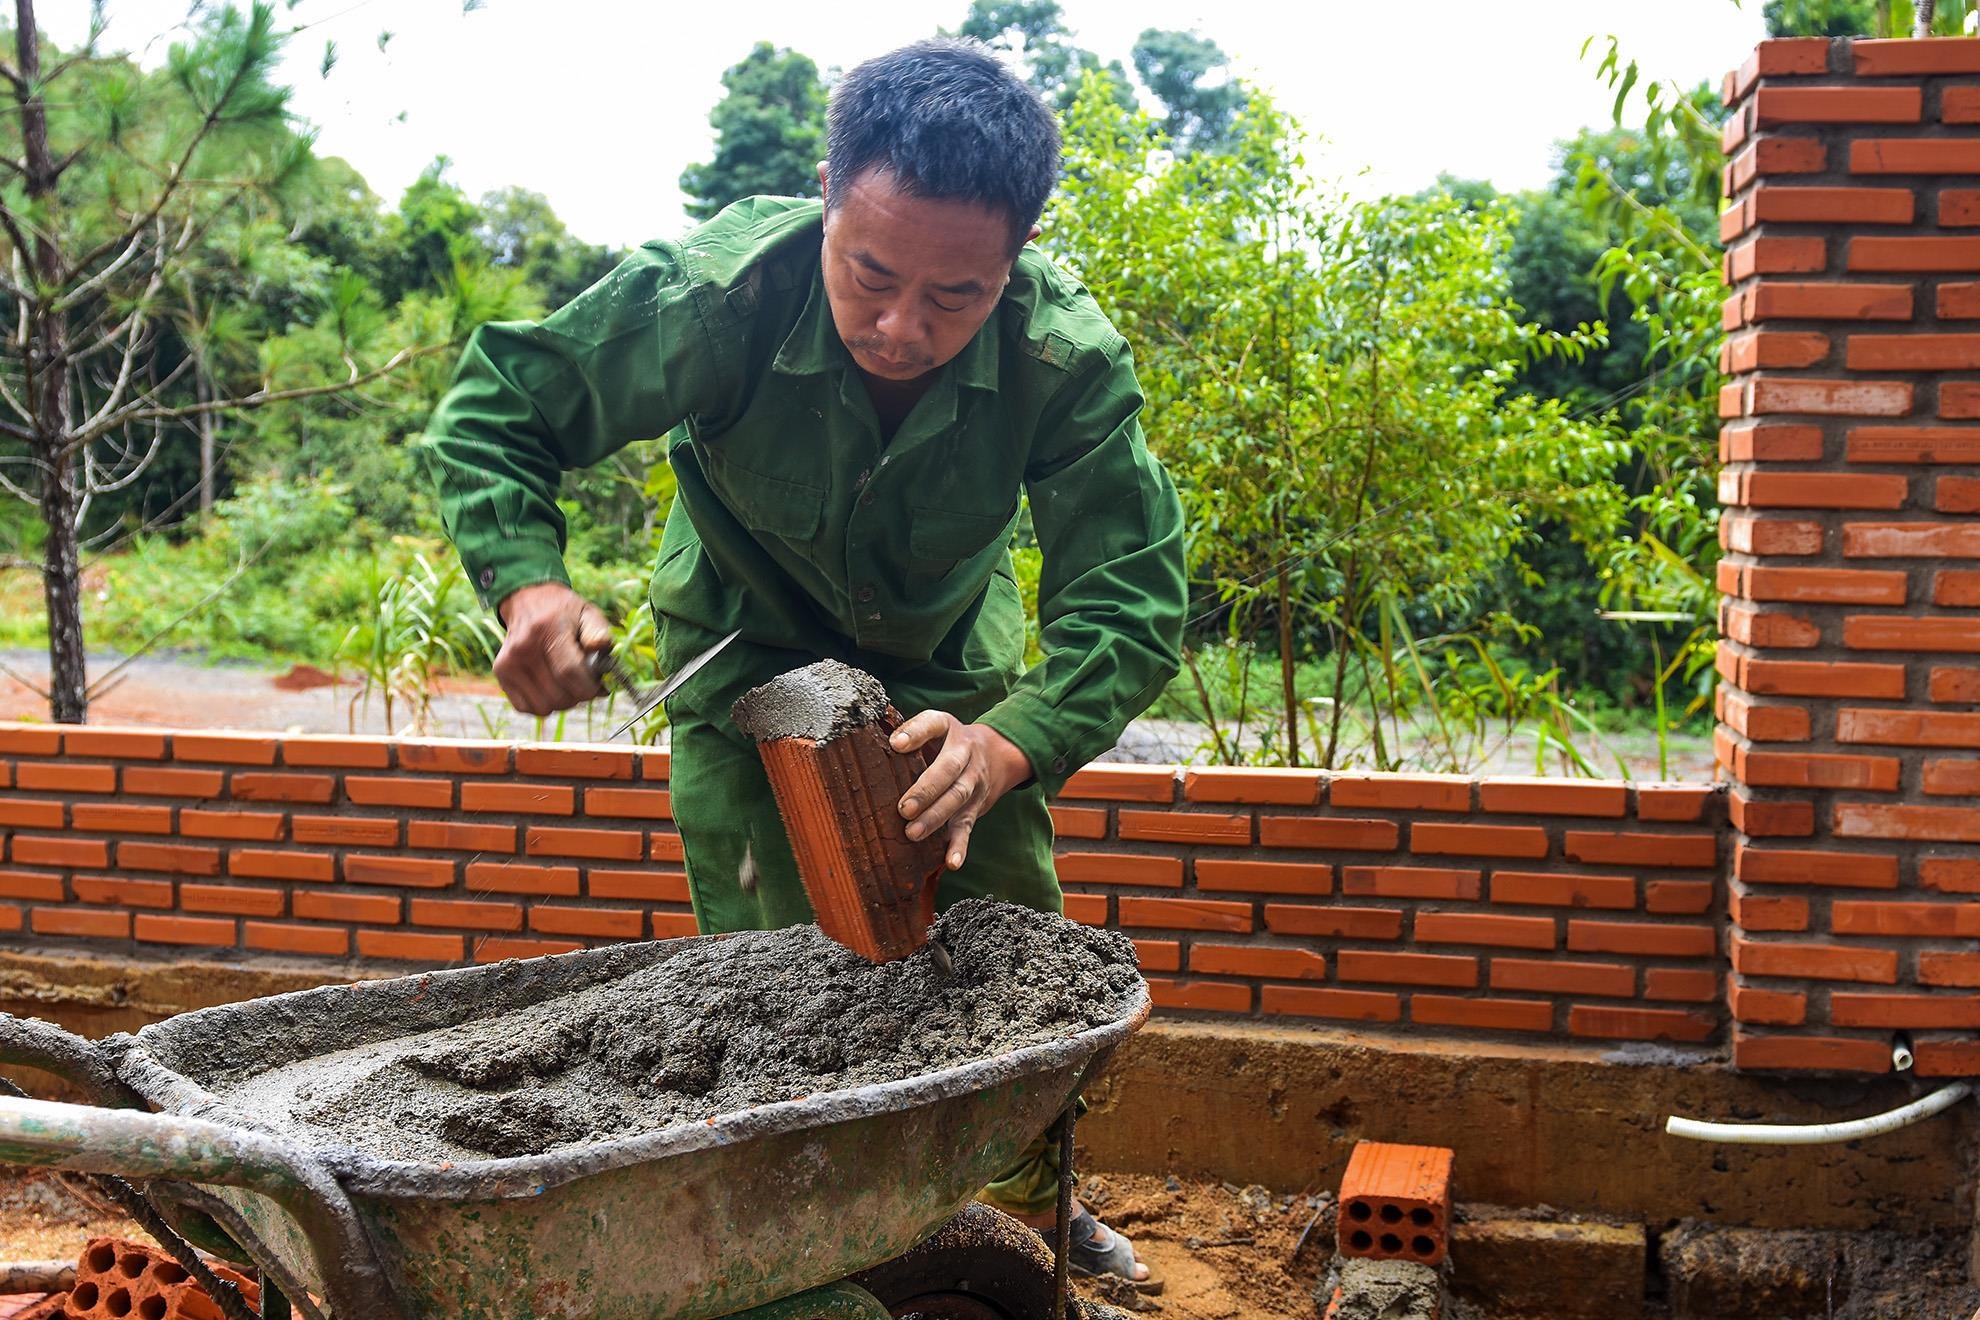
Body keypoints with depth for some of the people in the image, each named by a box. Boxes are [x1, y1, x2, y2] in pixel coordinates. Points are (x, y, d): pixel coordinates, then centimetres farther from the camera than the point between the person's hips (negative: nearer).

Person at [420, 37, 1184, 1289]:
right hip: (749, 652, -1)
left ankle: (1036, 1208, 33)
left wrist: (1008, 745, -47)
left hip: (948, 658, 2)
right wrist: (528, 583, -40)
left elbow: (1129, 603, -28)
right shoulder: (716, 295, -34)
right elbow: (492, 409, -21)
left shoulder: (1070, 359, -32)